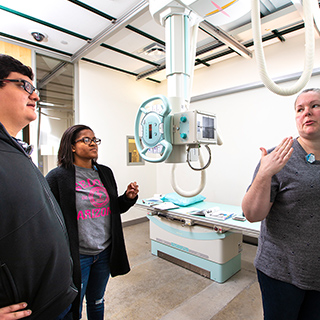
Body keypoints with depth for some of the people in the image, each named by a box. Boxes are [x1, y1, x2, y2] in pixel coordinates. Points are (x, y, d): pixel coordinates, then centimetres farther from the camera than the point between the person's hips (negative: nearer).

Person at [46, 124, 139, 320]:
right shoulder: (58, 177, -13)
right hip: (77, 255, -5)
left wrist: (128, 198, -6)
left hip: (105, 252, 5)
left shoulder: (105, 173, 4)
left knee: (97, 301, 24)